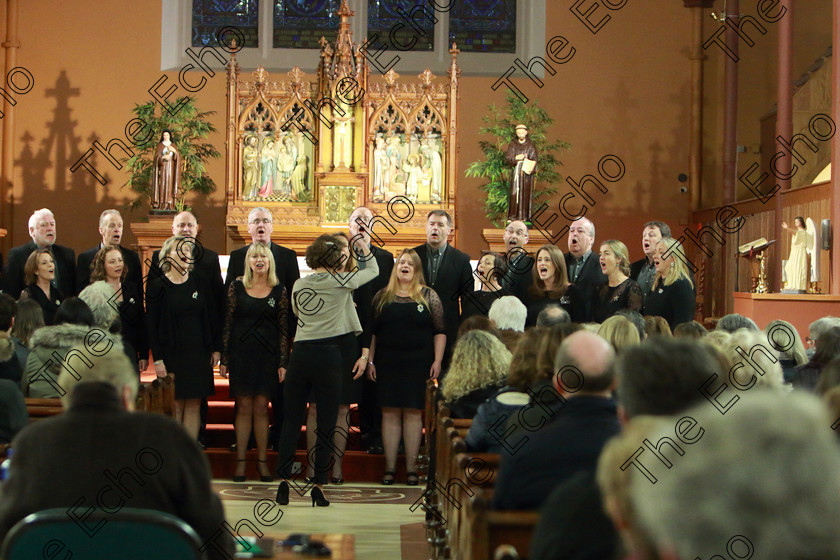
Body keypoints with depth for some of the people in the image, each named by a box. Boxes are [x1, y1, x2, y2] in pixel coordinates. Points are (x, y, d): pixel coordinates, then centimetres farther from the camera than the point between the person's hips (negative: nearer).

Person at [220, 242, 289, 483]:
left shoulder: (279, 290, 3)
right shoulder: (237, 286, 2)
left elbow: (284, 328, 4)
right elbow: (228, 323, 3)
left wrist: (283, 362, -1)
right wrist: (223, 359, 0)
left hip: (268, 355, 0)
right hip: (241, 353, 0)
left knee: (261, 409, 2)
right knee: (244, 407, 1)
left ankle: (262, 461, 11)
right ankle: (240, 461, 8)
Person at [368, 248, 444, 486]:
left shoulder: (428, 296, 4)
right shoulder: (383, 296, 8)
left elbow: (440, 331, 2)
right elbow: (371, 330, 10)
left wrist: (437, 361, -6)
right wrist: (370, 361, 4)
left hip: (418, 363, -1)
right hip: (388, 363, 1)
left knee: (414, 412, 0)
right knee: (390, 413, 1)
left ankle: (411, 467, 5)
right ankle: (389, 468, 6)